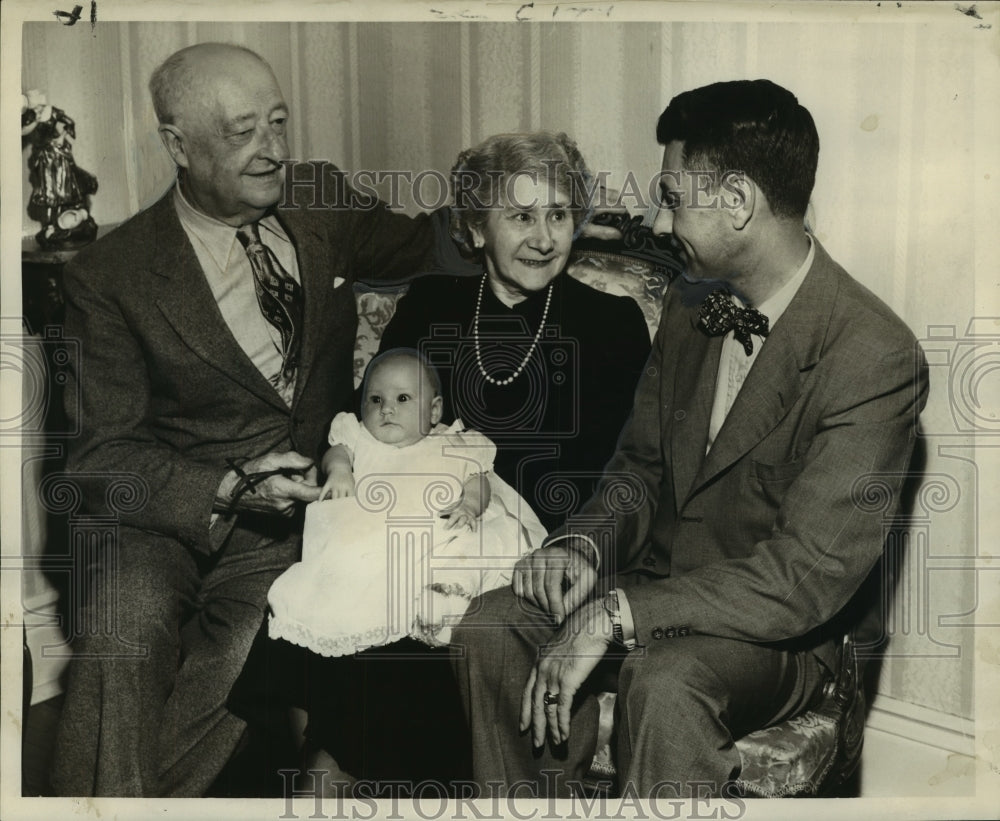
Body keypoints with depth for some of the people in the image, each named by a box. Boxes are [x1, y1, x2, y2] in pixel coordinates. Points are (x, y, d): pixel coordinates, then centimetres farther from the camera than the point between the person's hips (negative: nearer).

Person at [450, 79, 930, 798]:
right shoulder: (690, 305, 4)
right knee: (491, 627, -16)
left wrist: (613, 616, -28)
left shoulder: (878, 358, -20)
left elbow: (810, 573, -26)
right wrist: (587, 542, -11)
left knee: (665, 683, -36)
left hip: (778, 631, -6)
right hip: (654, 586, 7)